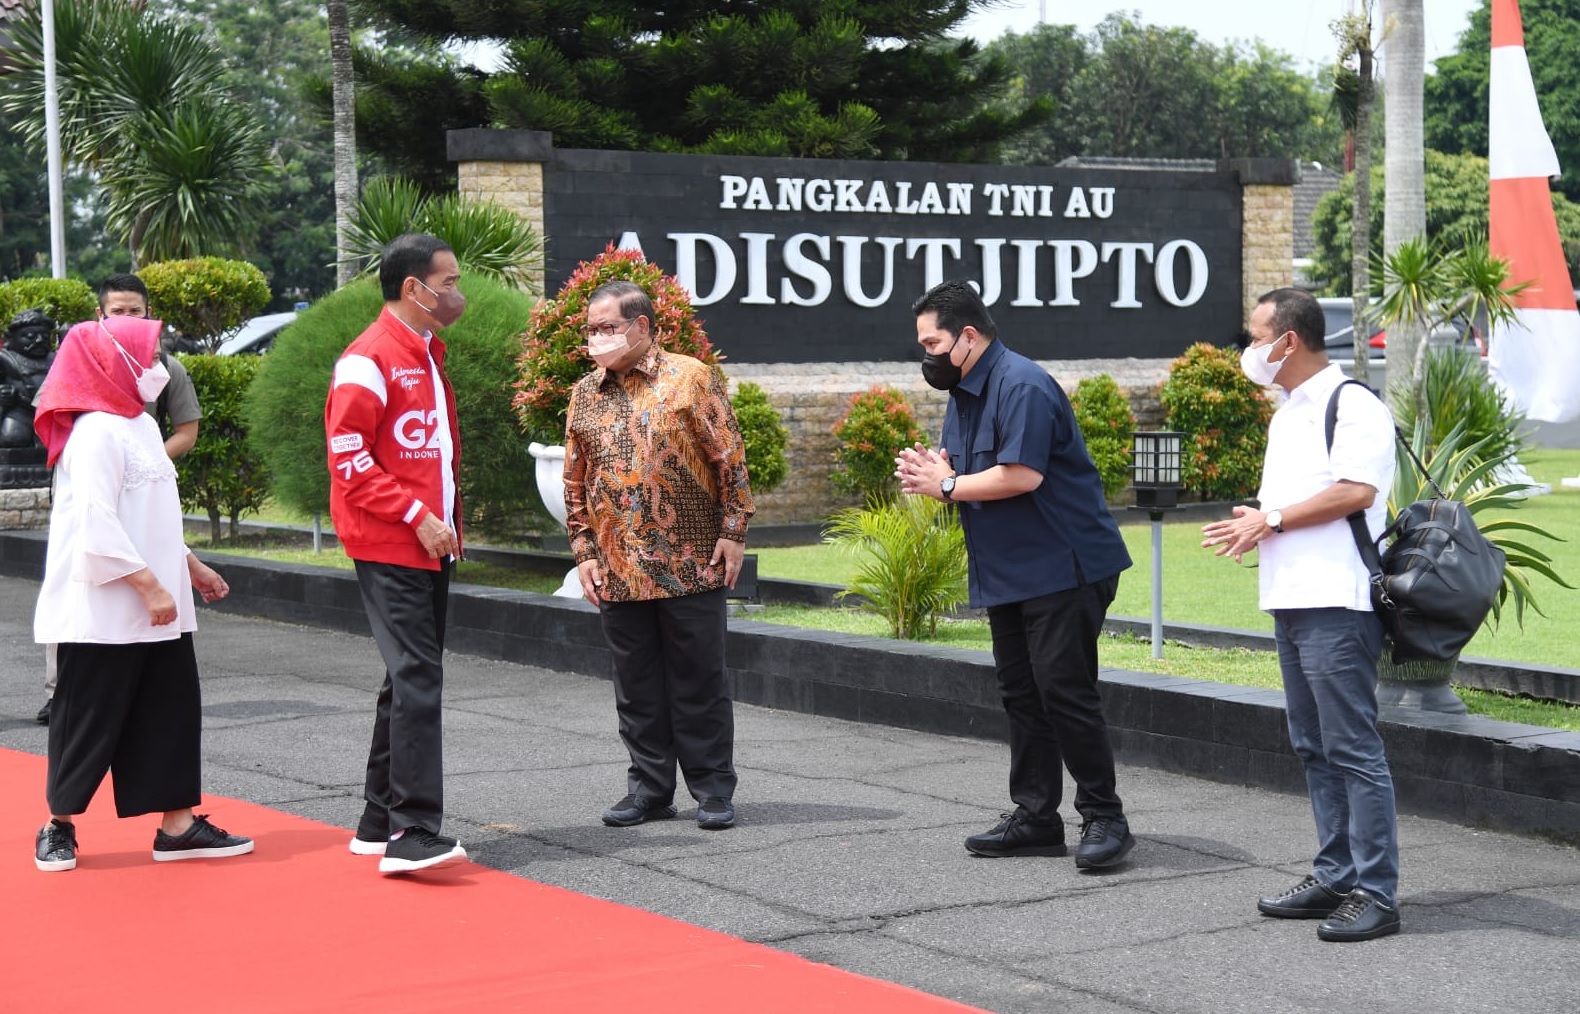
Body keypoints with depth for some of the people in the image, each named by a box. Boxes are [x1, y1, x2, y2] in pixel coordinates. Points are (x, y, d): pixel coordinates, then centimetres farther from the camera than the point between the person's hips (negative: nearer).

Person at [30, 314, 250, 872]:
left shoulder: (141, 427, 14)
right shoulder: (97, 433, -16)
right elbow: (97, 526, -22)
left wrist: (191, 566, 20)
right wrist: (149, 586, -22)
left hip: (157, 611, 9)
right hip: (104, 612, -9)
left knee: (172, 711, 7)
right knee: (91, 718, 1)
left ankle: (178, 824, 12)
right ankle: (59, 826, 14)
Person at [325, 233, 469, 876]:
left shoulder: (429, 355, 18)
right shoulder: (369, 360, -11)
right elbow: (349, 456, -15)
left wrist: (450, 520, 13)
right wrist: (416, 516, -17)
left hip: (431, 546, 9)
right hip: (389, 548, -9)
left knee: (411, 680, 12)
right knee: (418, 682, -14)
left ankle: (379, 823, 20)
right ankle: (412, 833, -14)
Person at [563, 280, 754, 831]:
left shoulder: (692, 378, -2)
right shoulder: (585, 394, 10)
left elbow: (730, 459, -3)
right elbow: (575, 481, 14)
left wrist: (733, 533, -7)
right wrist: (584, 551, 8)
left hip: (691, 563, -4)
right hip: (618, 569, 4)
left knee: (698, 680, 2)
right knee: (636, 683, 9)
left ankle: (713, 788, 10)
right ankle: (650, 786, 18)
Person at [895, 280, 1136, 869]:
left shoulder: (1021, 386, -18)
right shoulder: (963, 392, 15)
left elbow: (1020, 475, -26)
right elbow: (966, 471, 18)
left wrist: (945, 486, -14)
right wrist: (931, 473, -5)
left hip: (1063, 571, -10)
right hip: (1006, 573, 10)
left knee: (1064, 690, -10)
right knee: (1021, 694, 11)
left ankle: (1104, 817, -1)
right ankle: (1036, 818, 17)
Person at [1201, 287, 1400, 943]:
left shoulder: (1350, 404, -9)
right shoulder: (1287, 414, 22)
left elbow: (1355, 490, -19)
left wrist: (1273, 519, -13)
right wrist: (1255, 526, 6)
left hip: (1336, 605, -10)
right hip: (1291, 601, 10)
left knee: (1352, 748, -9)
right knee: (1314, 748, 13)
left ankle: (1376, 893, -7)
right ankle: (1335, 877, 20)